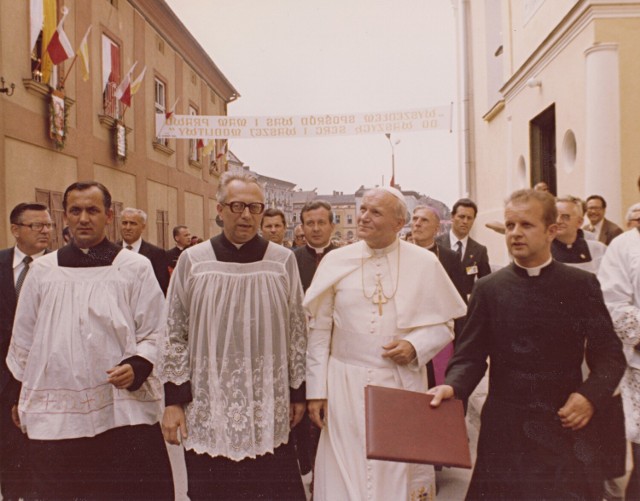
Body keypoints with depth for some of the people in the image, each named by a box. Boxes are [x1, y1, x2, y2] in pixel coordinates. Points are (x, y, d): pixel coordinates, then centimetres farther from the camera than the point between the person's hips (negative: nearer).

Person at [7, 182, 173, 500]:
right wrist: (22, 397, 18)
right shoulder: (42, 270, 10)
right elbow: (23, 342, 16)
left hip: (124, 412, -2)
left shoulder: (135, 268, 2)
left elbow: (155, 333, 2)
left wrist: (137, 366, -15)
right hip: (54, 418, 3)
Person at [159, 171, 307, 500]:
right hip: (208, 410, 0)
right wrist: (174, 400, 2)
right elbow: (176, 334, 4)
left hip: (269, 411, 0)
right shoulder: (193, 261, -1)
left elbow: (297, 332, 6)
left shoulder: (283, 261, 0)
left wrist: (297, 393, 7)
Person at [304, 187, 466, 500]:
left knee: (401, 472, 10)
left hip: (403, 383, 0)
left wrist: (415, 346, -14)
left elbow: (444, 324, 5)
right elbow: (319, 331, 2)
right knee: (345, 475, 6)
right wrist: (316, 390, 0)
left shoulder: (425, 263, -1)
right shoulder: (335, 261, 0)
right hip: (345, 385, 0)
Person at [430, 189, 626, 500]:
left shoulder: (582, 285, 1)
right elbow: (471, 355, 0)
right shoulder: (488, 289, 2)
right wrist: (452, 386, -19)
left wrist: (591, 395, -14)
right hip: (506, 427, 0)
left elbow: (609, 354, 2)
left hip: (569, 423, 0)